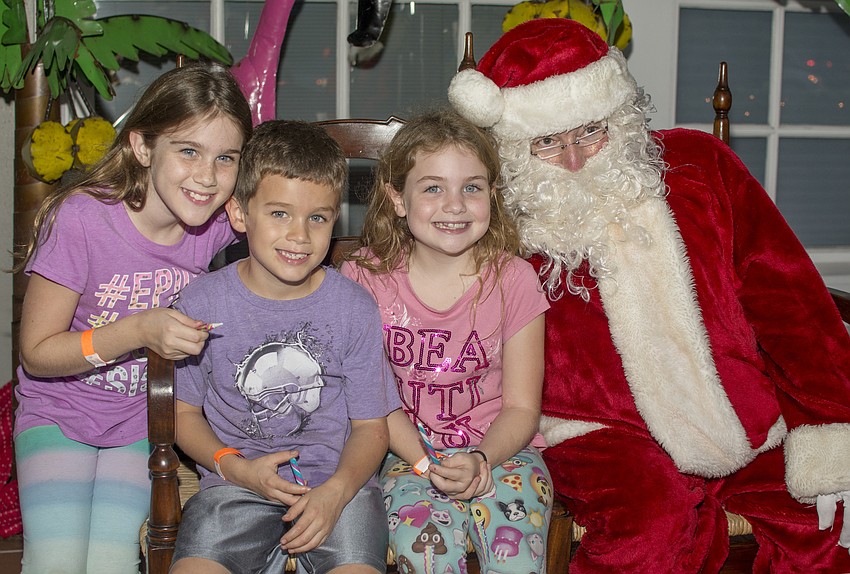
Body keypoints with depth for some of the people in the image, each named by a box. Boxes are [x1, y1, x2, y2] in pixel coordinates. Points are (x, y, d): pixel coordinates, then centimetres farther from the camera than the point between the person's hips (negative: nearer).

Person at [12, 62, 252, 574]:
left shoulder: (220, 224, -14)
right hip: (58, 413, -2)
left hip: (141, 421, 2)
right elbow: (37, 352, -16)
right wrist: (138, 331, -31)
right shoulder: (81, 218, -23)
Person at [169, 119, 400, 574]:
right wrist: (235, 467, -10)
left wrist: (335, 492, -14)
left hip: (338, 482, 0)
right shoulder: (200, 304, 0)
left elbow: (371, 425, 2)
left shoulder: (354, 309, 0)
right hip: (236, 483, 0)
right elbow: (184, 410, 7)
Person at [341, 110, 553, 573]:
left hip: (498, 449, 0)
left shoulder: (513, 279, -7)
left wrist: (479, 461, -22)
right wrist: (426, 464, -17)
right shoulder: (365, 278, -6)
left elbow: (521, 407, -3)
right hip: (409, 450, 0)